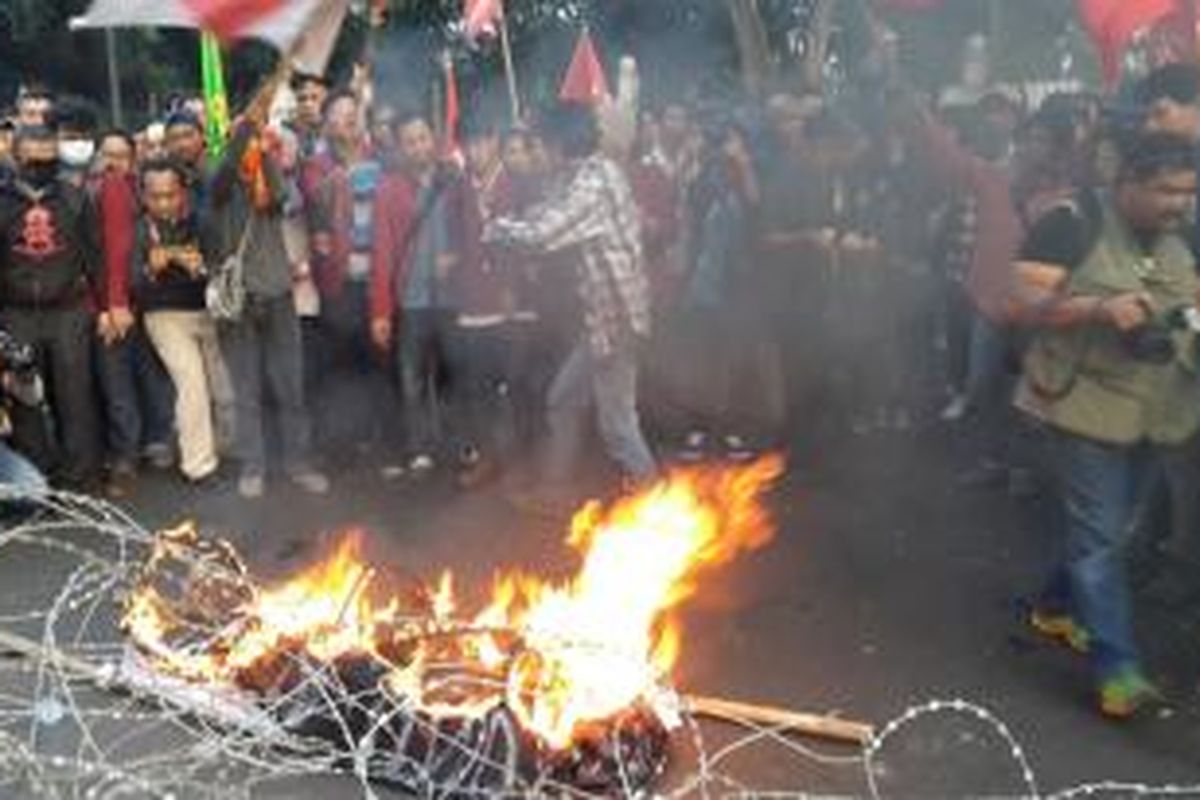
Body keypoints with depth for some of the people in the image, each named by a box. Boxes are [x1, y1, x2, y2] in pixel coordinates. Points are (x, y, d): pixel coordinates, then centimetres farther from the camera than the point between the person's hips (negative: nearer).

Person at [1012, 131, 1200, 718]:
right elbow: (1028, 304, -15)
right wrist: (1100, 307, -29)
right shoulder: (1074, 225, -13)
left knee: (1113, 527, 17)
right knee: (1098, 534, -6)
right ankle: (1116, 668, 0)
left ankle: (1057, 605, 39)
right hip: (1088, 403, -7)